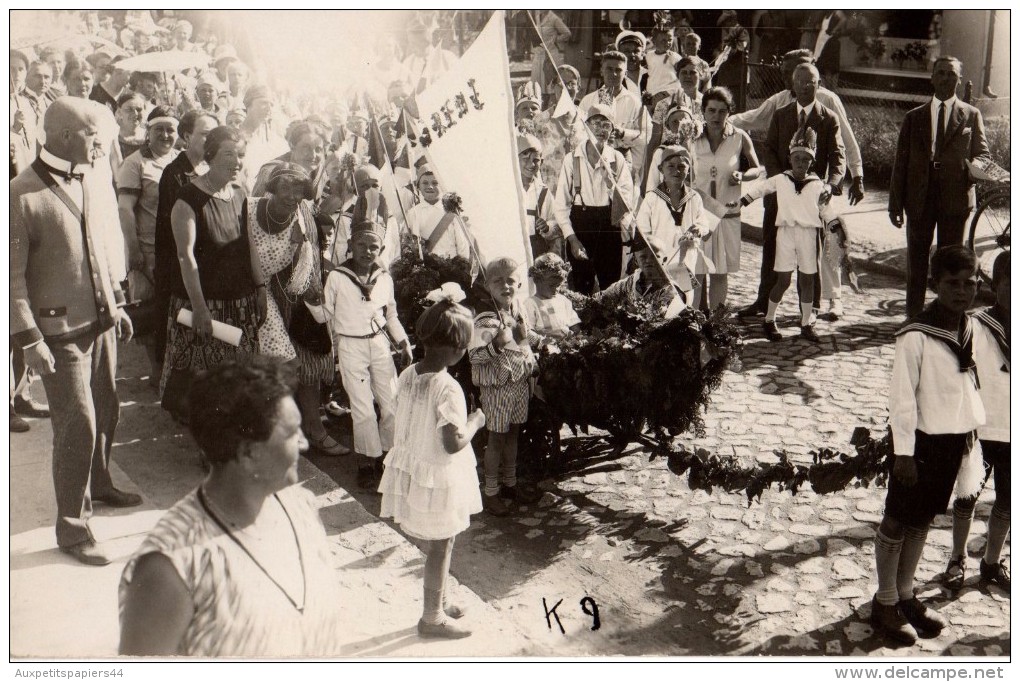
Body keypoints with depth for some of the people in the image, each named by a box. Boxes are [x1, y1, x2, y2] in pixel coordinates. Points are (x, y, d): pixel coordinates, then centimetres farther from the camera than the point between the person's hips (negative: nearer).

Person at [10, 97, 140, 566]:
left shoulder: (89, 182, 6)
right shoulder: (23, 194, -16)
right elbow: (14, 275, -15)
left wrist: (117, 303, 17)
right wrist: (29, 339, -17)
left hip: (100, 321, 7)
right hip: (60, 330, -7)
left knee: (105, 411, 18)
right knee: (78, 424, -4)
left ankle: (98, 484, 43)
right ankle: (72, 527, 10)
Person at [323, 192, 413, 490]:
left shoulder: (384, 278, 2)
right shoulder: (336, 278, -8)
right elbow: (328, 317, -1)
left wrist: (403, 343, 10)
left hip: (379, 343, 4)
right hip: (350, 346, -4)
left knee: (392, 402, 3)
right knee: (363, 408, -3)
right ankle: (367, 463, 12)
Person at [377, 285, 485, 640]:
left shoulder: (407, 375, -5)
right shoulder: (448, 389, -27)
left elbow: (401, 428, 5)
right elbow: (454, 444, -26)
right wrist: (475, 422, -9)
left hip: (410, 469, 7)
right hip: (439, 479, -7)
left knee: (433, 544, 24)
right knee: (440, 548, 11)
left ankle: (441, 598, 42)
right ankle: (432, 617, 26)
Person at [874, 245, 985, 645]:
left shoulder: (969, 328, 1)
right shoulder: (916, 336, -20)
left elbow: (968, 382, 12)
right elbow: (902, 398, -18)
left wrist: (970, 430, 14)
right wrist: (904, 452, -16)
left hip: (955, 439, 7)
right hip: (921, 440, -7)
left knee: (922, 521, 18)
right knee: (897, 522, 7)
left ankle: (906, 595, 32)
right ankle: (885, 603, 20)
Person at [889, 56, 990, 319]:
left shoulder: (971, 115, 8)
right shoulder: (914, 117, 10)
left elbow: (983, 154, 6)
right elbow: (900, 163, 7)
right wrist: (895, 205, 1)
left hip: (955, 199, -1)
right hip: (919, 201, 1)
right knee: (916, 262, 5)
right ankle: (913, 318, 14)